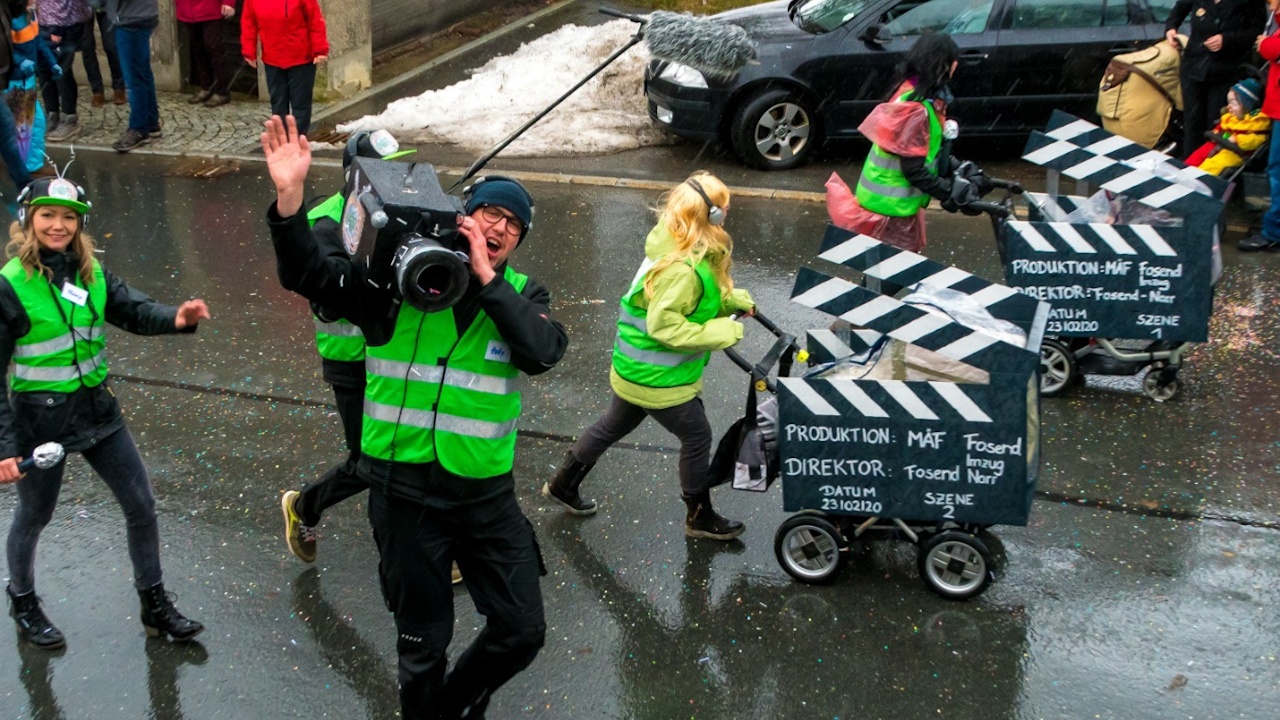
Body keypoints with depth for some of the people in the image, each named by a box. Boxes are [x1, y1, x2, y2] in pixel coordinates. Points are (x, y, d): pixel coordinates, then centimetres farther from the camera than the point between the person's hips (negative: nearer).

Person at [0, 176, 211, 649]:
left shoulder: (90, 272, -1)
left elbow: (132, 310, -6)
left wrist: (175, 318, -30)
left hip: (97, 410, 5)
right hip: (40, 421, -5)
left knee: (141, 506, 10)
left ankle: (155, 605, 28)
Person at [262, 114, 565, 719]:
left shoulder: (522, 295, 3)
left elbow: (543, 352, -17)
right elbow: (309, 275, -14)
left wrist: (486, 277, -18)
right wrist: (289, 197, -30)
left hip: (487, 493, 3)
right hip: (405, 489, -2)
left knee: (523, 630, 9)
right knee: (423, 643, 12)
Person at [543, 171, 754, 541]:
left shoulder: (683, 251, 1)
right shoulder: (682, 268, -30)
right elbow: (664, 325, -32)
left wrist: (733, 300, 5)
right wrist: (721, 333, -27)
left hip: (637, 369, 10)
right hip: (657, 378, -10)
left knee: (614, 425, 25)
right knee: (697, 437, 8)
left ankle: (563, 485, 41)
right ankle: (700, 518, 26)